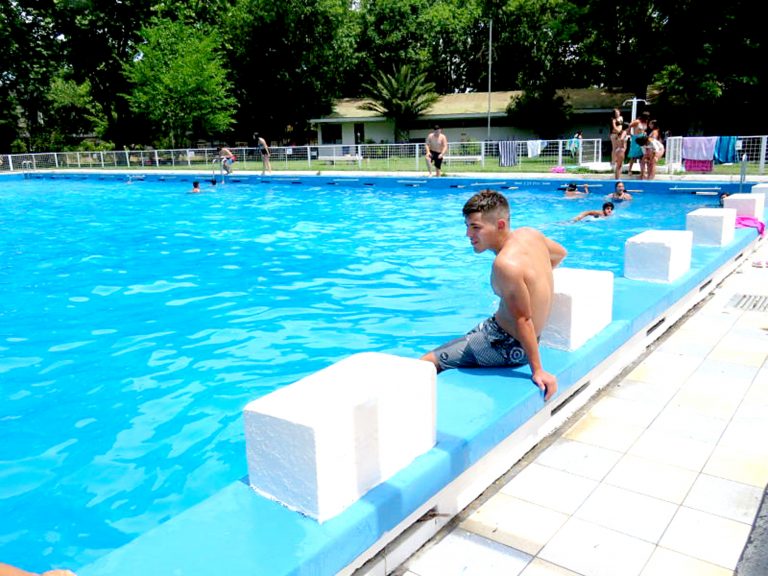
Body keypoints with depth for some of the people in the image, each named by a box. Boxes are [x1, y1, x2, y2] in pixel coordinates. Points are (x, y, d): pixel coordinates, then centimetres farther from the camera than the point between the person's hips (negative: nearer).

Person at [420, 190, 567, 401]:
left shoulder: (506, 265, -31)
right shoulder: (529, 234, -5)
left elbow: (523, 320, -28)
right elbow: (560, 253, 17)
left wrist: (537, 370, -22)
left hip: (508, 346, -10)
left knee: (426, 364, -7)